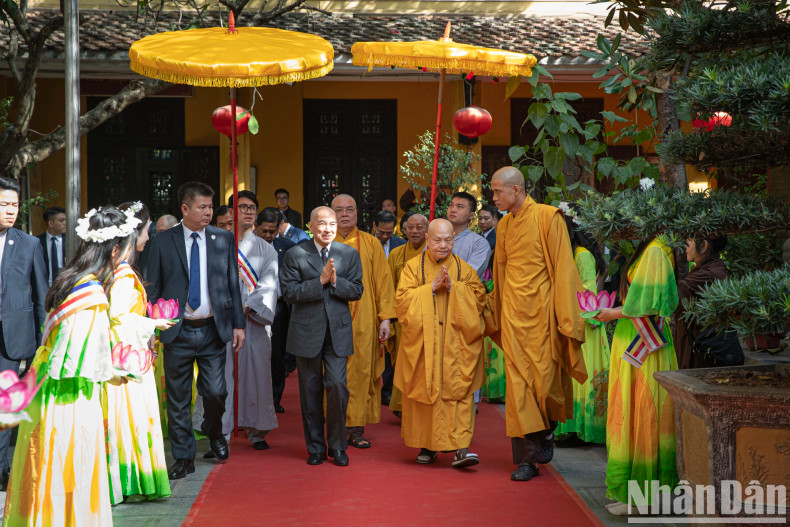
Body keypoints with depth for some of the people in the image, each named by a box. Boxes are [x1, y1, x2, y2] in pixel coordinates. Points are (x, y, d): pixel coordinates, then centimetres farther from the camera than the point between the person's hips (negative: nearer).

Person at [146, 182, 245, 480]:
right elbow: (153, 289, 4)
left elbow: (233, 284, 8)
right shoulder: (163, 243, 1)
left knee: (215, 391, 0)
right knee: (177, 398, 4)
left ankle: (214, 433, 31)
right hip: (177, 332, -1)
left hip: (213, 330, 1)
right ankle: (183, 457, 15)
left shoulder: (224, 240, 6)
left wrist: (238, 324, 4)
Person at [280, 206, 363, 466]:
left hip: (338, 331, 1)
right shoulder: (295, 255, 0)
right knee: (310, 391, 7)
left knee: (338, 385, -8)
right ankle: (315, 447, 19)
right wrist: (319, 281, -17)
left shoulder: (350, 254, 6)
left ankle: (337, 445, 8)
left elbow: (357, 291, 1)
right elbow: (289, 292, -9)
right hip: (307, 332, 0)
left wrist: (336, 281, -17)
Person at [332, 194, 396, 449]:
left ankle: (357, 428, 3)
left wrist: (385, 318, -2)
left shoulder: (371, 244, 7)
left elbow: (383, 281, 5)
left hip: (364, 322, 0)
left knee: (361, 372, -2)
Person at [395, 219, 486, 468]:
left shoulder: (464, 269, 9)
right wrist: (432, 287, -12)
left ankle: (459, 447, -15)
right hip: (422, 343, 0)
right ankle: (426, 445, 15)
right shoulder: (413, 267, 6)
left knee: (458, 390, -10)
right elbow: (402, 299, -4)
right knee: (424, 390, 2)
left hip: (456, 344, 0)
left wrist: (453, 287, -12)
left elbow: (479, 297, 0)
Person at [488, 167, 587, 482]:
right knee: (518, 382, -1)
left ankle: (547, 431, 27)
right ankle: (526, 459, 3)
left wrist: (565, 318, -12)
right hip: (513, 312, 5)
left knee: (544, 380, -4)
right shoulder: (504, 226, 13)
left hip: (542, 310, -5)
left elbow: (562, 267, -7)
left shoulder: (547, 217, -5)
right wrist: (496, 317, 21)